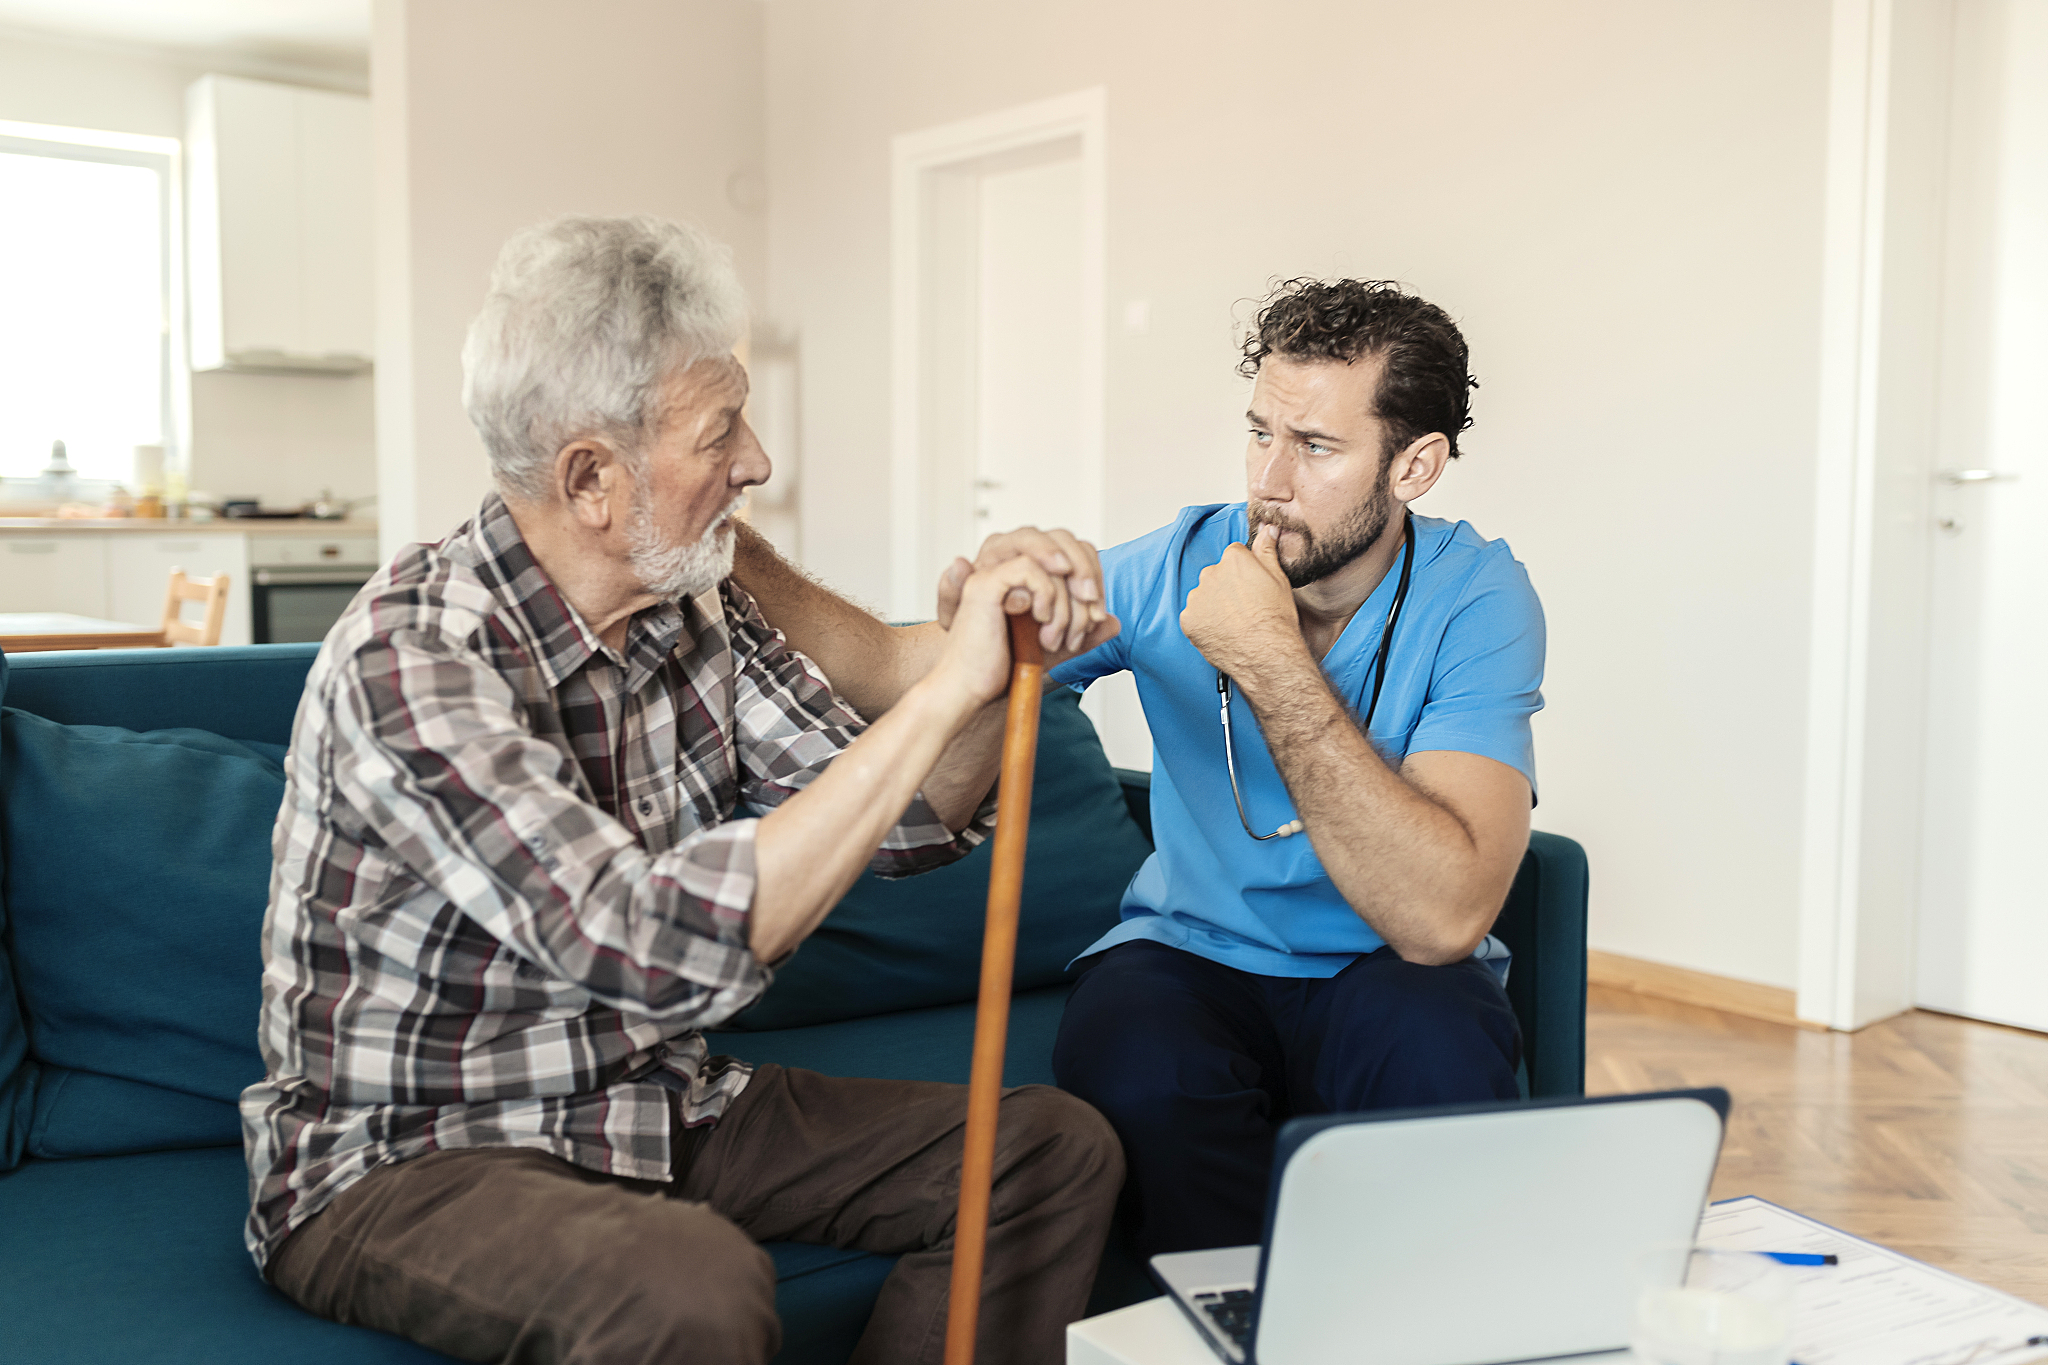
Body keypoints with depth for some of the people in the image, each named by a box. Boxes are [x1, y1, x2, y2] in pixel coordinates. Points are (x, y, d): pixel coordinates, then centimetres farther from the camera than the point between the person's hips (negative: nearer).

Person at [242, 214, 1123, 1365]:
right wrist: (944, 691, -33)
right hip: (406, 1161, -7)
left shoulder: (695, 606, -1)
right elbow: (658, 947, -37)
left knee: (1058, 1150, -2)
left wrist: (1001, 674, -16)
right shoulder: (411, 661, -26)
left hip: (654, 1104, 7)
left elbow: (897, 824, 4)